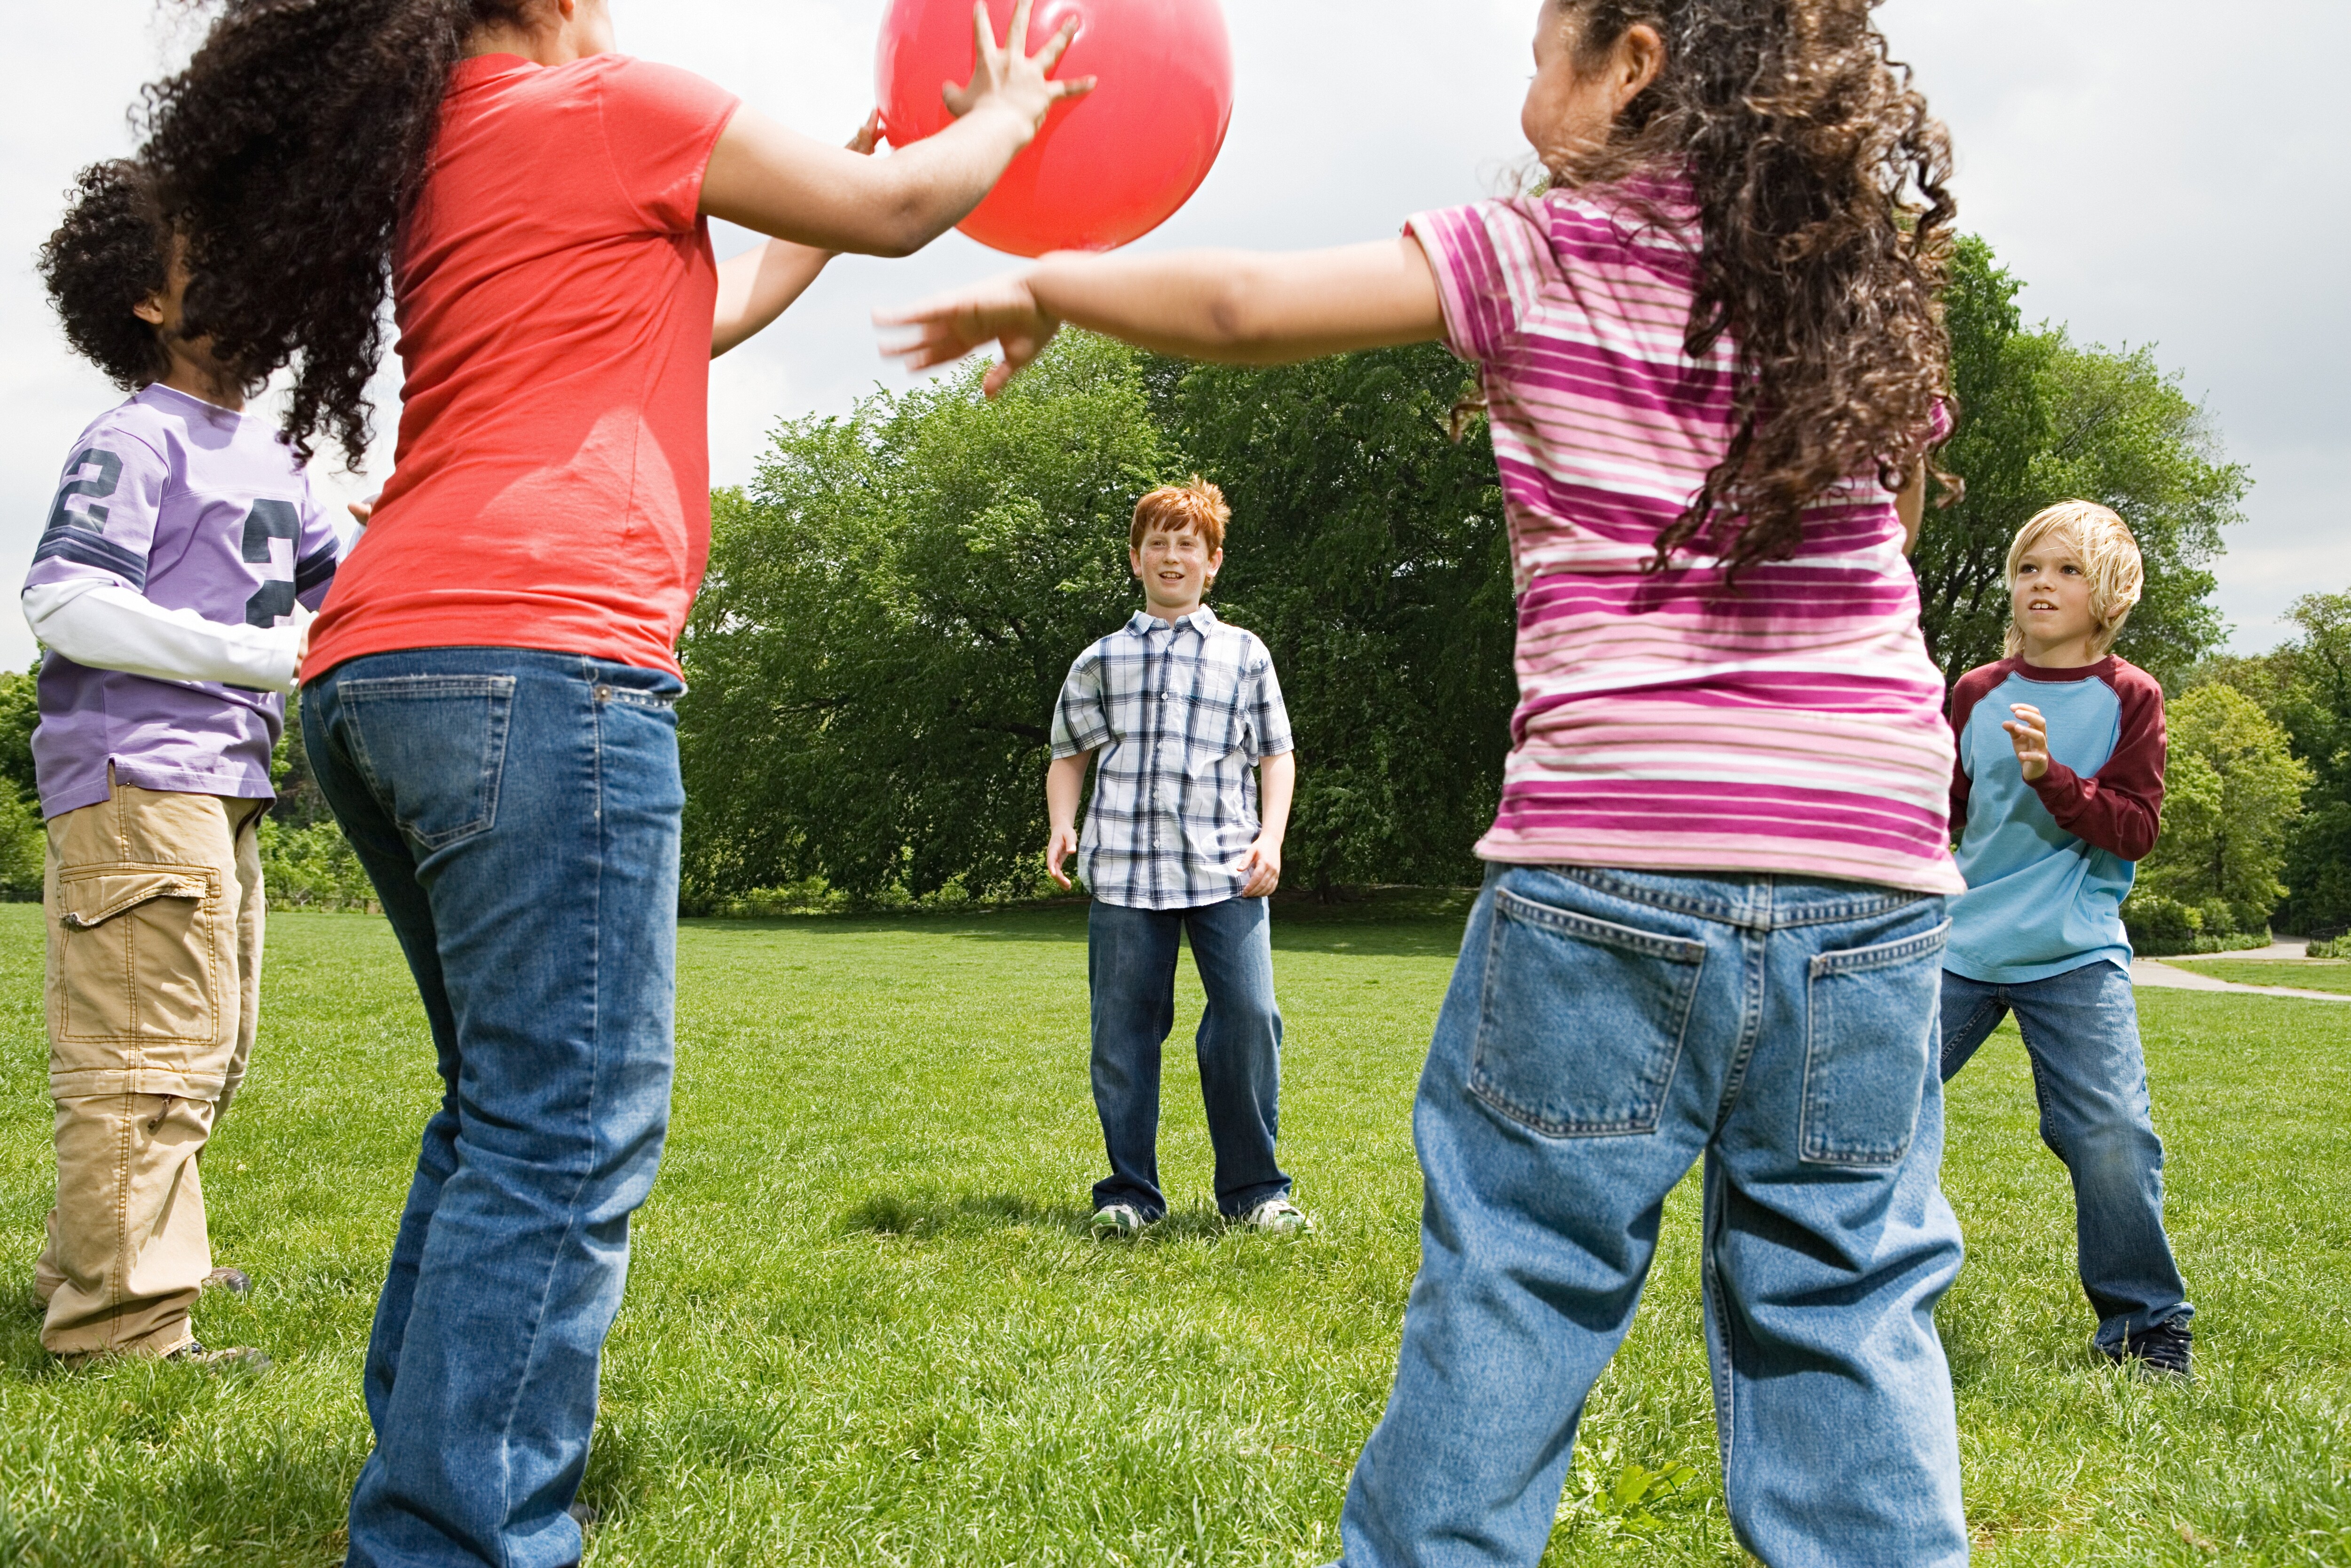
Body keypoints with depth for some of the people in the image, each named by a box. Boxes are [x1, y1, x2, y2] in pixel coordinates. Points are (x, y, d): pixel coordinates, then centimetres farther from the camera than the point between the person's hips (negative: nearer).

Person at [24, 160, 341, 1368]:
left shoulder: (263, 450, 18)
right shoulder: (133, 440, -9)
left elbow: (344, 576, 26)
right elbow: (63, 601, -19)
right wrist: (263, 658, -20)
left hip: (223, 785, 10)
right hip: (137, 778, -10)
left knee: (208, 1048, 18)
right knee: (148, 1052, -8)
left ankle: (98, 1264, 33)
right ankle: (124, 1320, -2)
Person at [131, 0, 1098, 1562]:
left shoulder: (437, 153, 27)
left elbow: (685, 320, 36)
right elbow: (896, 212, 12)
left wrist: (851, 186, 43)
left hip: (375, 673, 10)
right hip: (535, 653, -9)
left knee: (507, 1113, 17)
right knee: (565, 1139, -9)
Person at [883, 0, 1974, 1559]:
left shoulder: (1546, 256, -1)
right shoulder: (1868, 279, 12)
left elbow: (1246, 307, -4)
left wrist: (1037, 289, 10)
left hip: (1609, 872, -4)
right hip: (1870, 877, 4)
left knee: (1510, 1285, 7)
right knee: (1845, 1314, 10)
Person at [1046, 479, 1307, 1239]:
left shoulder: (1245, 654, 13)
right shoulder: (1102, 660, 14)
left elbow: (1277, 753, 14)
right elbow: (1069, 752, 21)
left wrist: (1270, 839, 0)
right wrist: (1062, 828, 3)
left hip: (1227, 869, -1)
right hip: (1125, 869, 1)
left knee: (1250, 1017, -9)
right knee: (1123, 1031, 1)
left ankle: (1254, 1190, 5)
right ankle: (1128, 1194, 14)